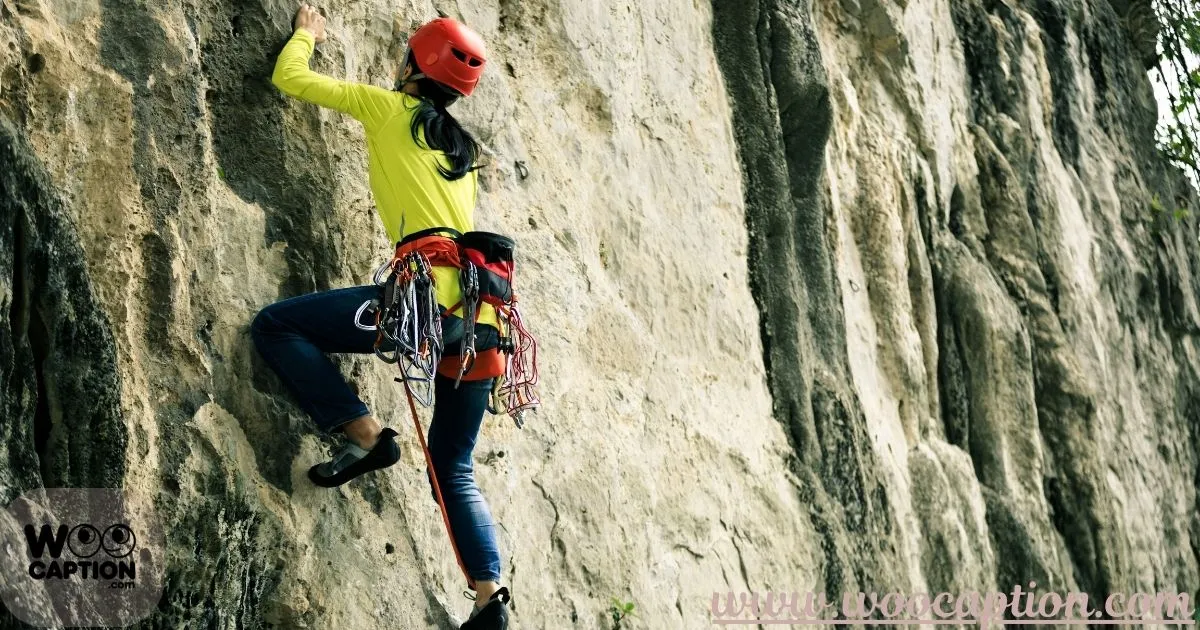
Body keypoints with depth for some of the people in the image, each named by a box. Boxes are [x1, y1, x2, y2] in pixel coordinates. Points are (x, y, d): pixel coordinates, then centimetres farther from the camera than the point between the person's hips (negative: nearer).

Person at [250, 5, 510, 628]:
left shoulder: (390, 108, 8)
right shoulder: (464, 151, 24)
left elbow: (290, 78, 15)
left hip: (427, 295, -7)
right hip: (480, 317, 7)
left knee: (274, 326, -1)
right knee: (453, 467, 15)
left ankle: (364, 434, -9)